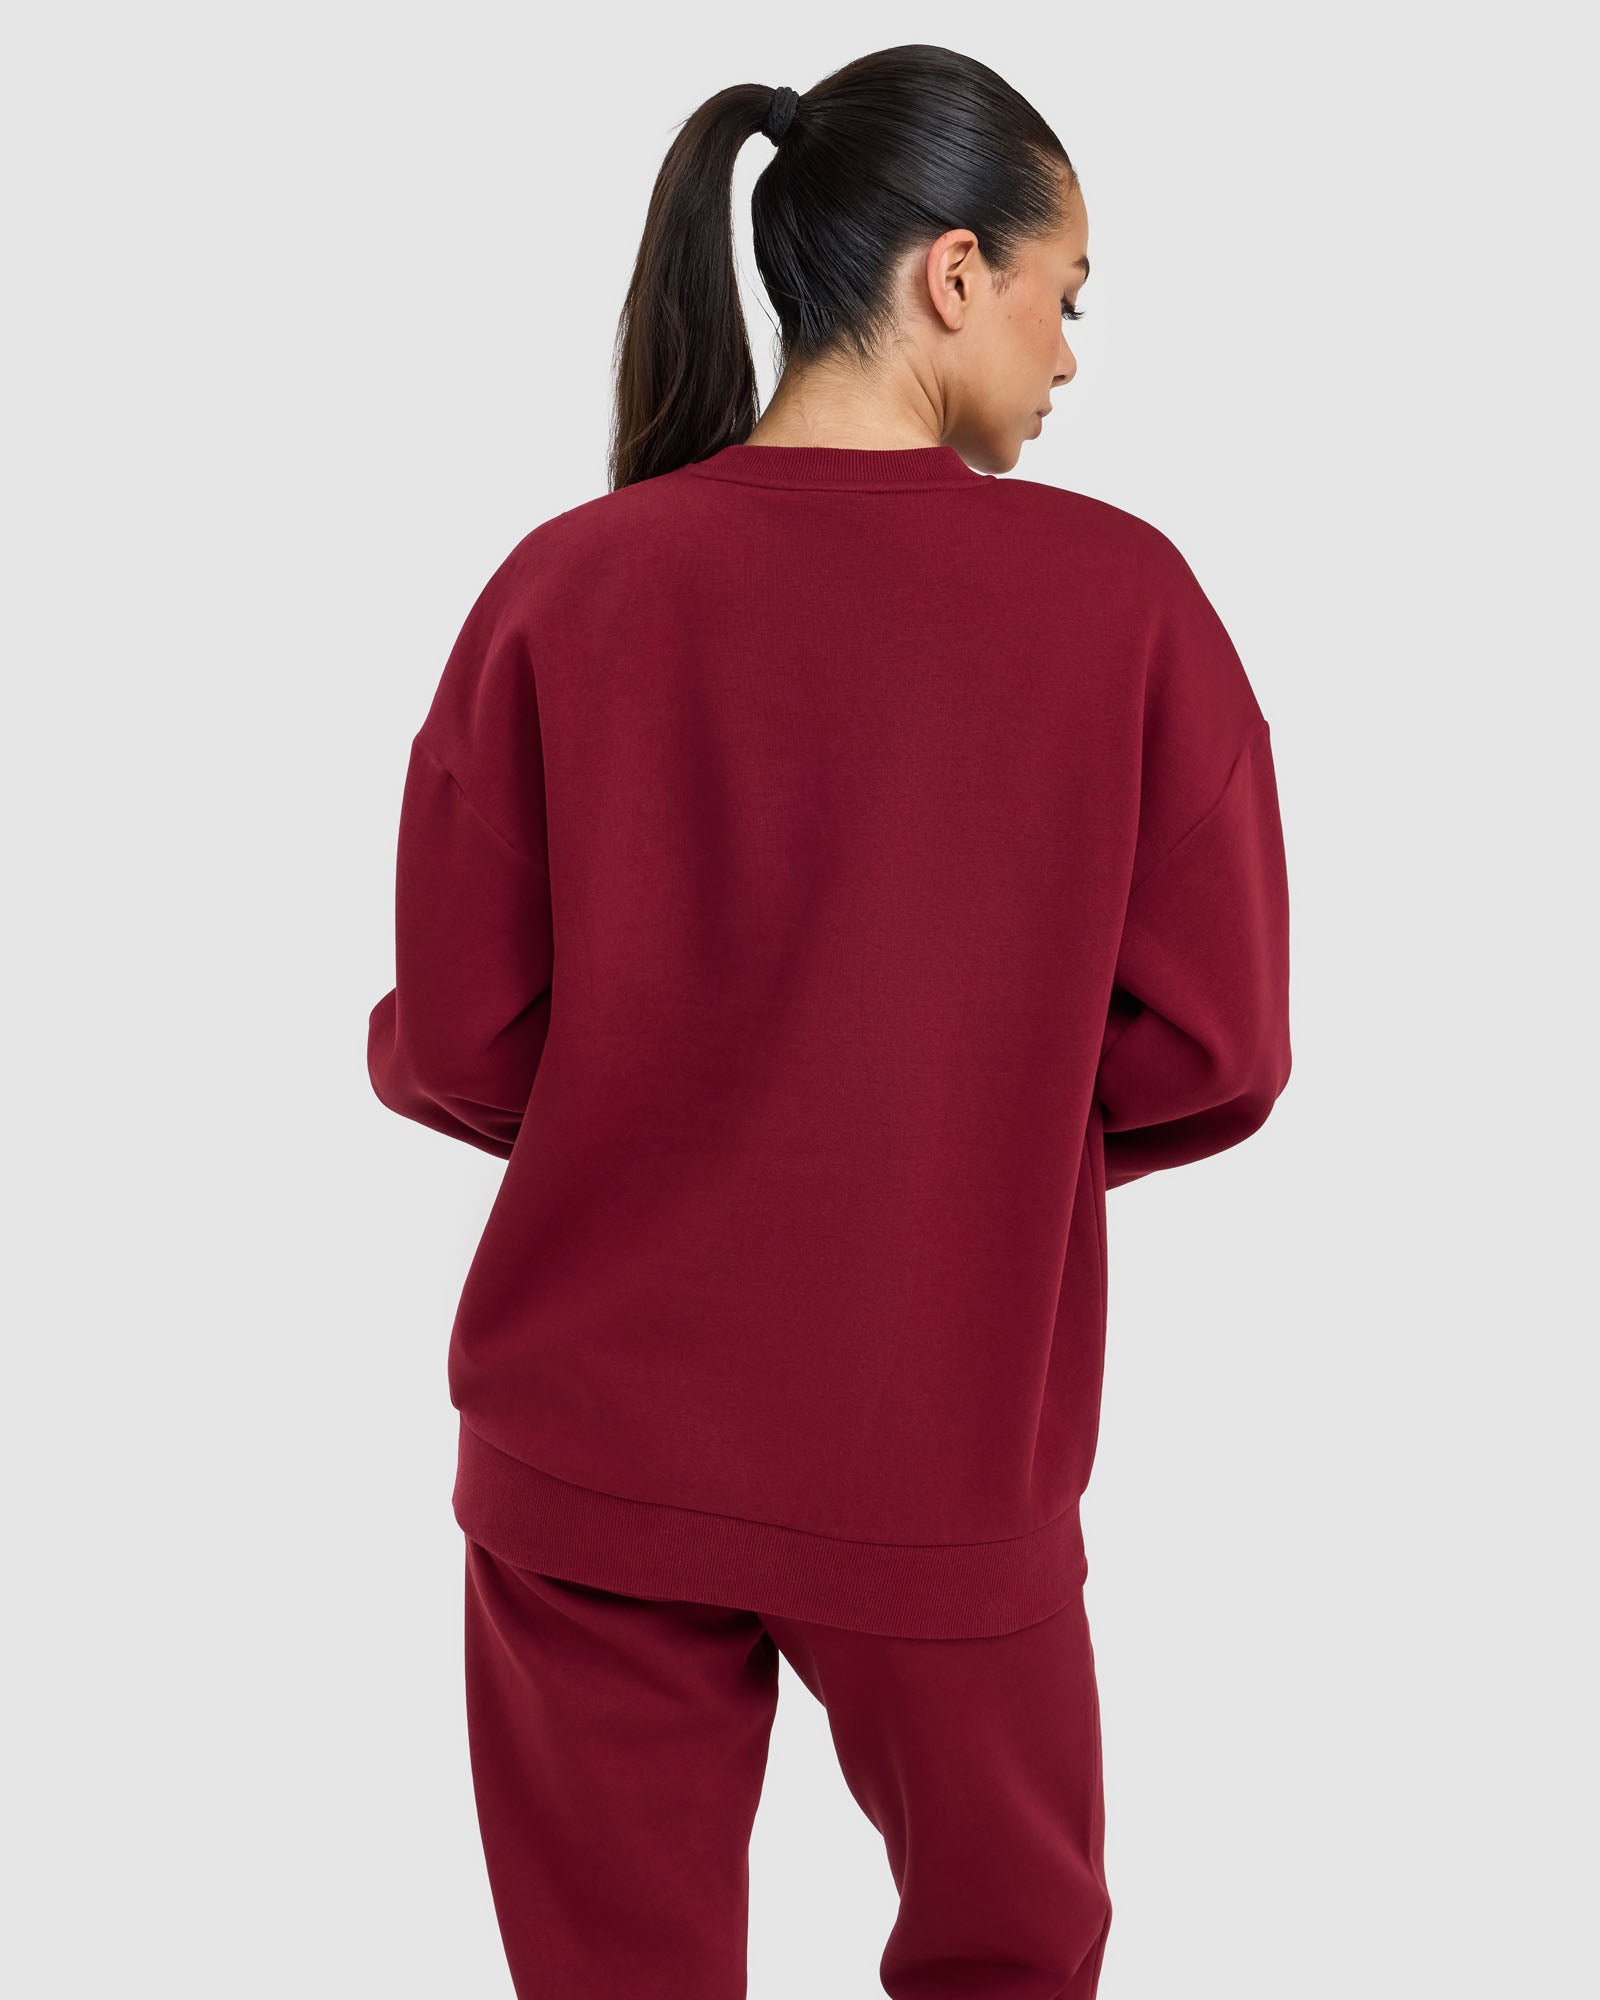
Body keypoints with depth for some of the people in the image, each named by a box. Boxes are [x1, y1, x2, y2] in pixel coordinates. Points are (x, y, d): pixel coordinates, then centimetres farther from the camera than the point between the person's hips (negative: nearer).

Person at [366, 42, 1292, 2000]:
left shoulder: (566, 585, -9)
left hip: (592, 1446, 1)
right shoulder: (1122, 598, -11)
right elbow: (1208, 1049, -8)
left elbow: (455, 1042, -7)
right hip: (947, 1455, 0)